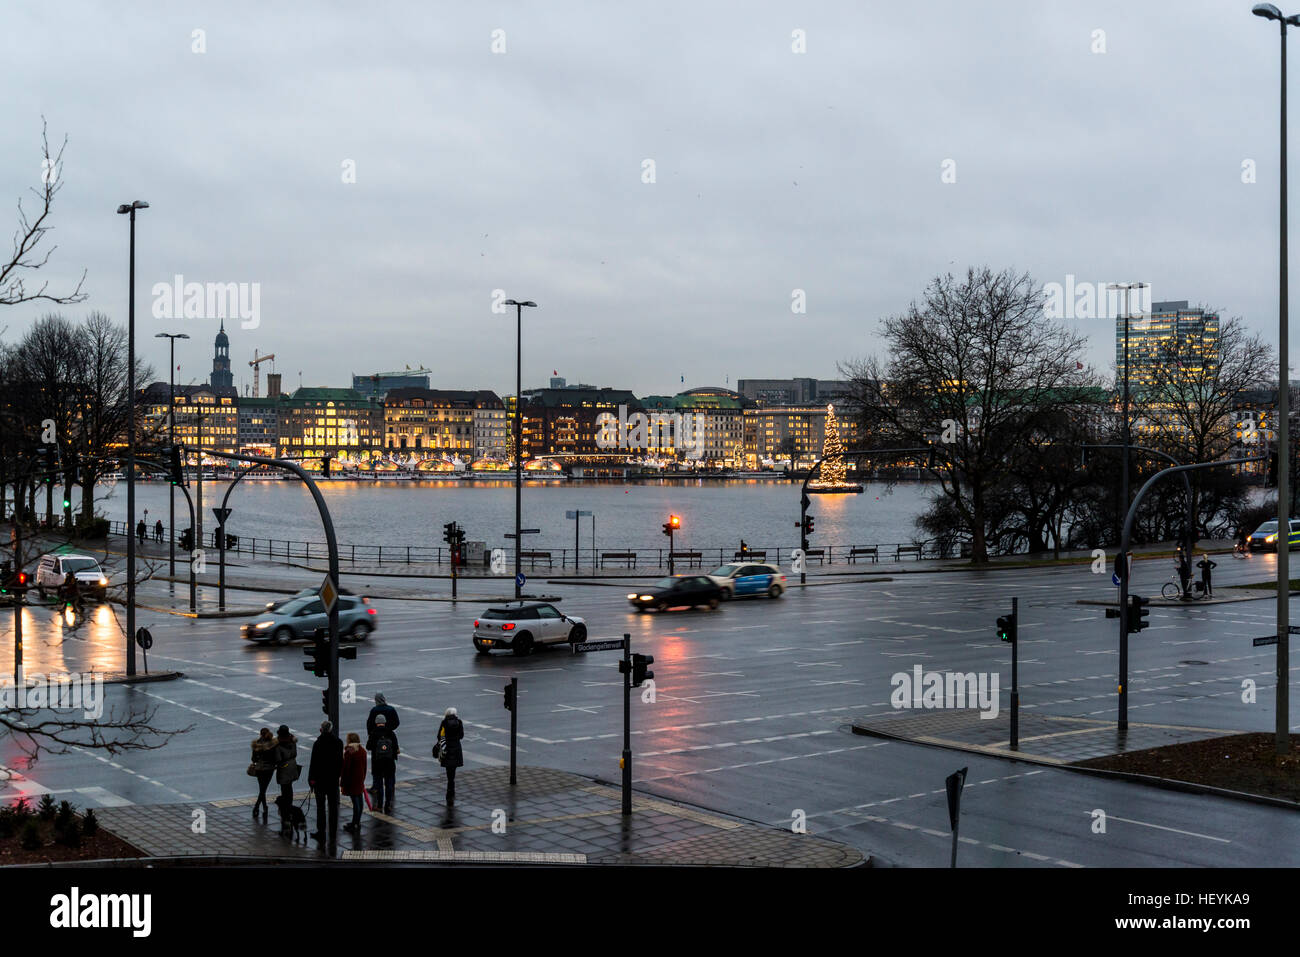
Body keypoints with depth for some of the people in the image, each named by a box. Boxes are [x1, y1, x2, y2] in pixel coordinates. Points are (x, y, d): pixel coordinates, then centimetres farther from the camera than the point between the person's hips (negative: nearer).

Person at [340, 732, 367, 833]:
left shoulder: (349, 752, -18)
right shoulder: (362, 751, 5)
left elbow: (345, 769, -16)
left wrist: (342, 784, -11)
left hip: (351, 781, -8)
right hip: (360, 781, 8)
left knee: (356, 803, -5)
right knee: (359, 801, 15)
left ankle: (355, 825, 1)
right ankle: (356, 823, 27)